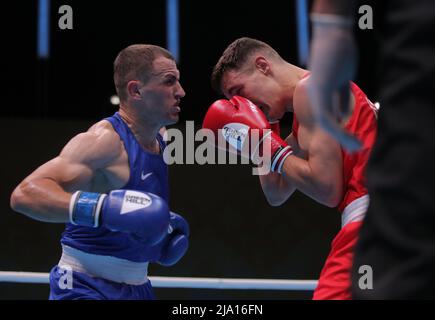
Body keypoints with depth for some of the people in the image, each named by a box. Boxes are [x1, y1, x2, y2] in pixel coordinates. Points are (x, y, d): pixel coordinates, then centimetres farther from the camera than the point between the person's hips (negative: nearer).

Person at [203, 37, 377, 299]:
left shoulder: (310, 87, -5)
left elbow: (327, 189, -14)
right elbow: (276, 195, 30)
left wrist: (268, 147, -3)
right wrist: (262, 139, 20)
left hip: (370, 218, -10)